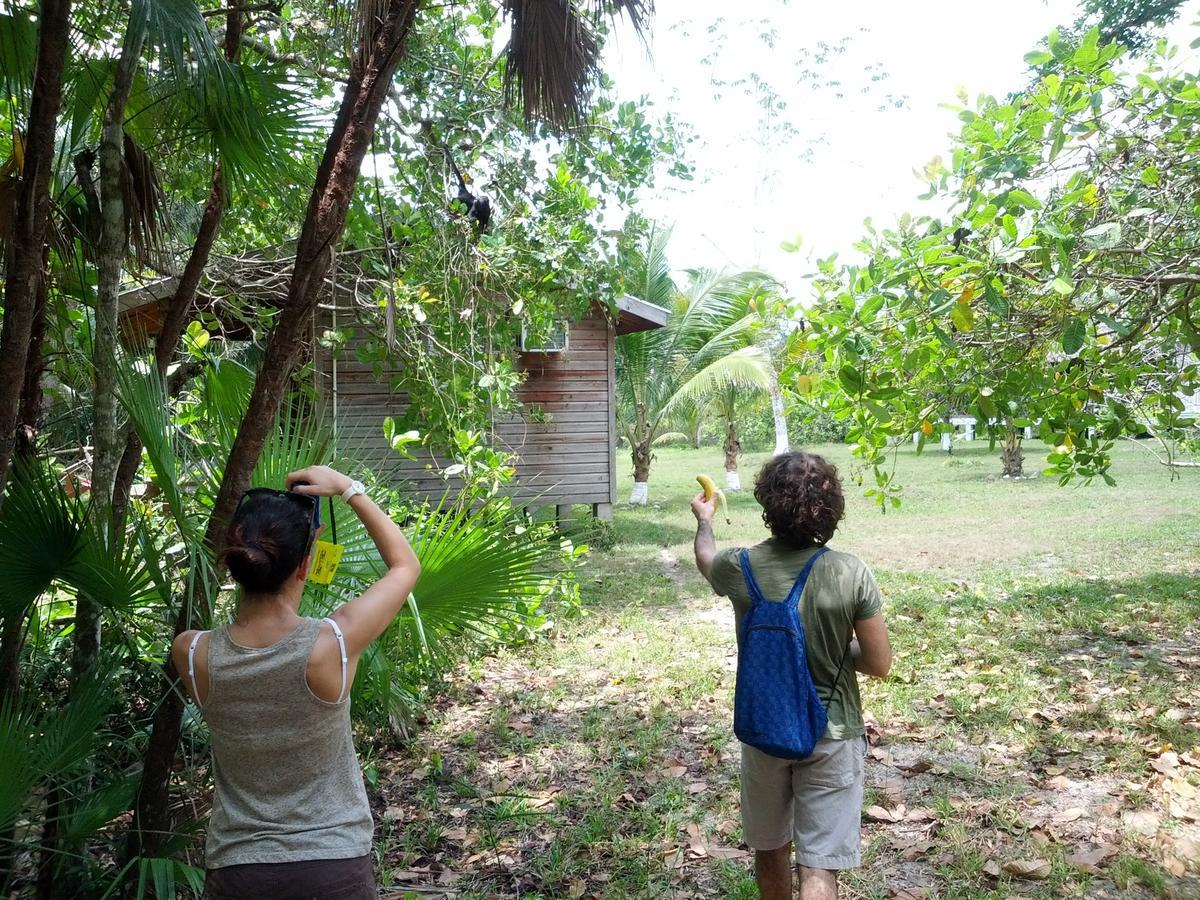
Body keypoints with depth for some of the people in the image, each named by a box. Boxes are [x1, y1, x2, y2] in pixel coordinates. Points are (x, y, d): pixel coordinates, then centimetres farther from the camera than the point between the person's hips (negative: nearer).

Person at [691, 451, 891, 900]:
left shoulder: (740, 567, -11)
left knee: (770, 850, 23)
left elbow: (705, 559, 15)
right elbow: (879, 664, -9)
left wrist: (704, 519, 35)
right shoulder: (851, 574, -17)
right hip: (831, 736, -2)